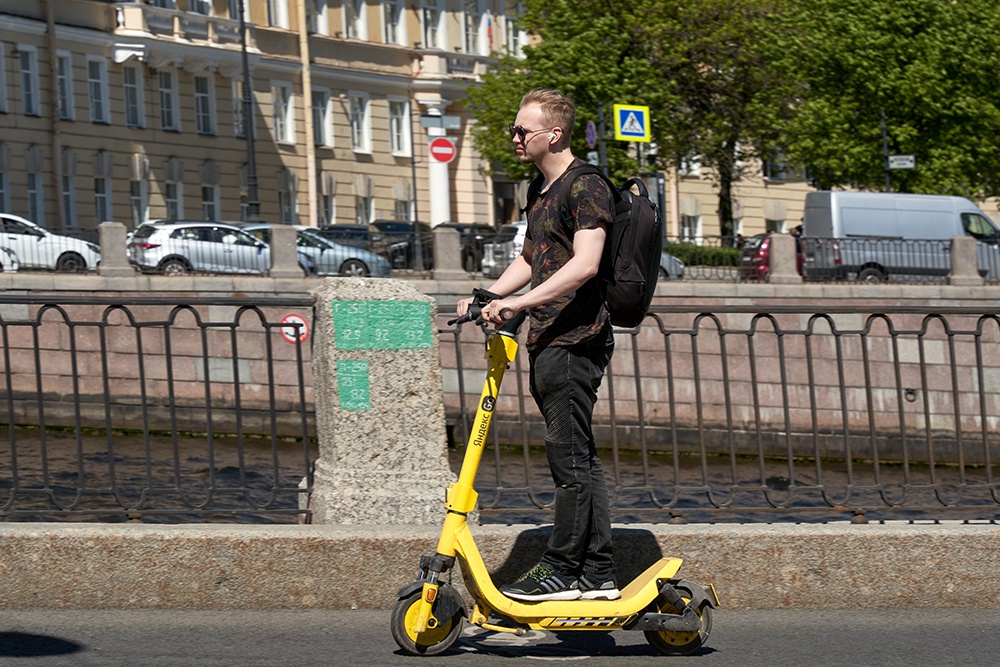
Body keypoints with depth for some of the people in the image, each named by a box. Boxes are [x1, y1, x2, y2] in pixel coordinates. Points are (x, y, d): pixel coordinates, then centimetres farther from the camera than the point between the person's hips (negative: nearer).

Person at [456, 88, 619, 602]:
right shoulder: (544, 192, 20)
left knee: (570, 456, -7)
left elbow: (584, 264, -22)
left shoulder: (585, 187, -12)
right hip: (549, 341, 10)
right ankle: (598, 574, 12)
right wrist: (487, 296, 11)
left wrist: (519, 302, -26)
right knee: (578, 457, 10)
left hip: (574, 341, -10)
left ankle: (563, 570, -4)